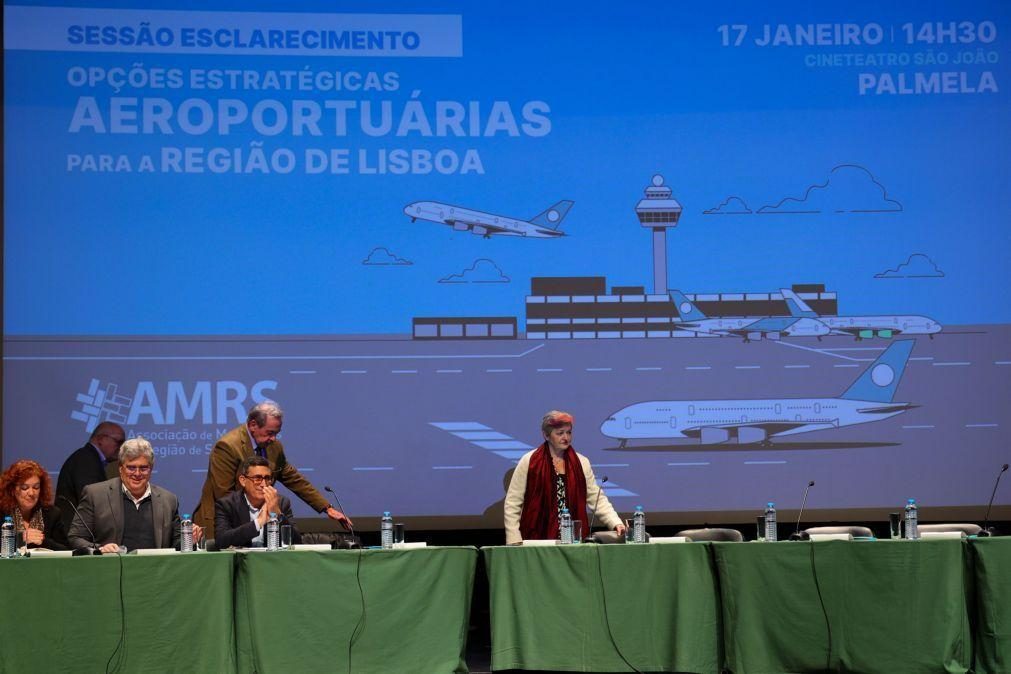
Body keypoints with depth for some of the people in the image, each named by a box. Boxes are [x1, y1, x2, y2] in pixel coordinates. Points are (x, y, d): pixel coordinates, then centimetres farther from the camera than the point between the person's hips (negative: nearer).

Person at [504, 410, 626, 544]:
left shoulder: (582, 463, 9)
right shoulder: (529, 462, 0)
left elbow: (597, 499, 7)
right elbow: (512, 504, 0)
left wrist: (616, 523, -9)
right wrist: (514, 542, -7)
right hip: (538, 540, -2)